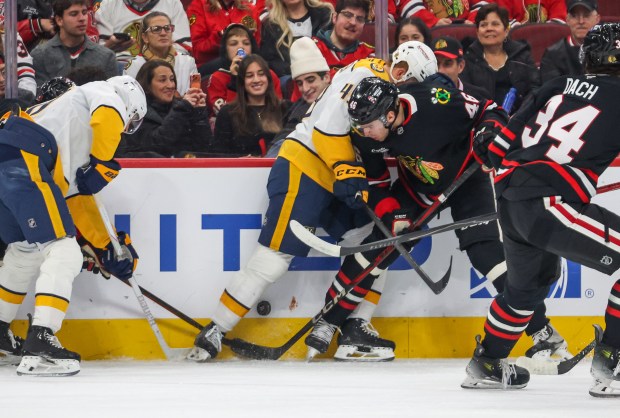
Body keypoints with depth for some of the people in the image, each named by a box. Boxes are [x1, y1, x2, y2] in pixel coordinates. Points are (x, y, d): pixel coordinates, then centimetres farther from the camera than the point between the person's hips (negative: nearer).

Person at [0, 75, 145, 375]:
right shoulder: (108, 95, 15)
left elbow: (77, 198, 37)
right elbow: (107, 118, -11)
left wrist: (107, 247, 35)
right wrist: (100, 166, 0)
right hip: (24, 161, -9)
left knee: (27, 251, 30)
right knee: (63, 254, -11)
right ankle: (38, 347, -22)